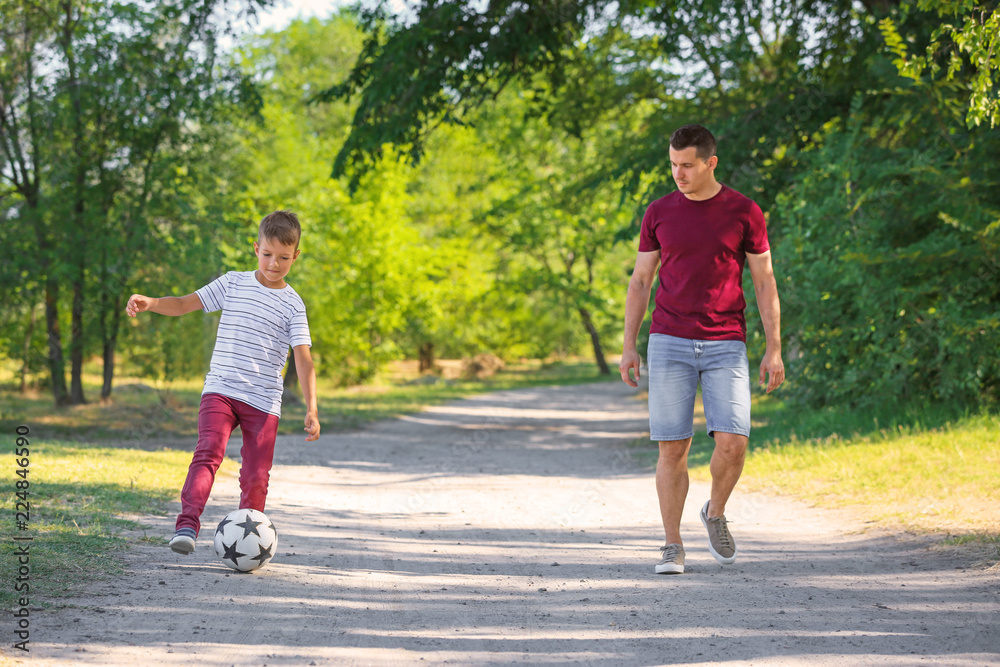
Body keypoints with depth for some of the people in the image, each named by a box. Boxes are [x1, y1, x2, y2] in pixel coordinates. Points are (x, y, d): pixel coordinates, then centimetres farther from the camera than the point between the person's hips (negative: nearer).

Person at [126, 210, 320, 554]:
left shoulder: (292, 304, 1)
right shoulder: (234, 283, 7)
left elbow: (303, 359, -6)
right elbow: (185, 304, 8)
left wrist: (311, 408, -17)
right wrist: (149, 302, -12)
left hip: (263, 401, 0)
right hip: (220, 391, 0)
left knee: (256, 477, -1)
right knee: (208, 452, -22)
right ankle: (187, 526, -30)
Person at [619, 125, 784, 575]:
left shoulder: (744, 213, 1)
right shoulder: (659, 214, 5)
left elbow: (765, 283, 4)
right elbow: (640, 281, 10)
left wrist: (774, 350, -2)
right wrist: (628, 347, 3)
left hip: (725, 346, -1)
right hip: (669, 344, 1)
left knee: (732, 442, -12)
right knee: (673, 448, -2)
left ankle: (716, 513, 16)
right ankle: (672, 546, 7)